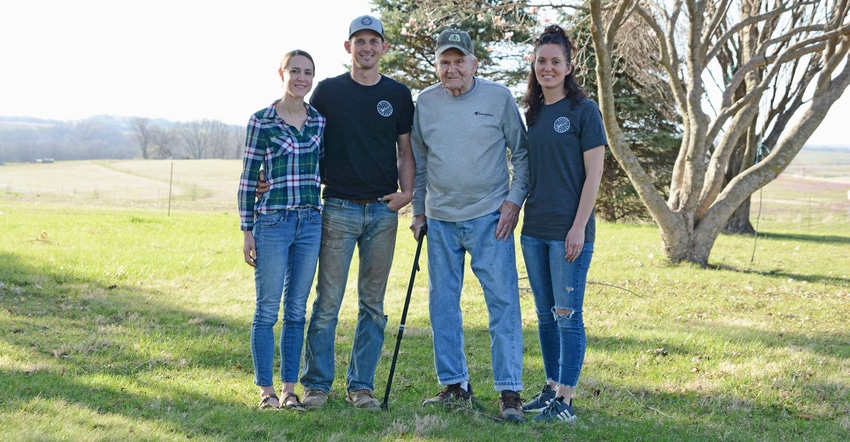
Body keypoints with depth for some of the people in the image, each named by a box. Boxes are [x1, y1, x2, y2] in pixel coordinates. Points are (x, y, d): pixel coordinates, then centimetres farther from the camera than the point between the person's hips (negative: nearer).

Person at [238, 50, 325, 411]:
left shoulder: (320, 120, 8)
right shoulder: (262, 121, -4)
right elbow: (248, 177, -2)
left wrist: (327, 219, 10)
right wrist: (246, 230, -5)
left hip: (311, 223, 4)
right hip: (272, 223, -4)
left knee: (297, 310, 9)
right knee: (268, 309, 2)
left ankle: (289, 388, 17)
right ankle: (266, 390, 11)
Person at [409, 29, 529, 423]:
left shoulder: (498, 97, -2)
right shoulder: (425, 102, 6)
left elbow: (521, 152, 3)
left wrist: (514, 200, -6)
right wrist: (418, 210, 13)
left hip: (489, 218, -3)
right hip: (441, 220, 4)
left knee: (504, 303, -6)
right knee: (442, 304, 9)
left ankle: (509, 392, -1)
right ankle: (454, 384, 22)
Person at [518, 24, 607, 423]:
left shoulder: (584, 110, -5)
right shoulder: (533, 113, 13)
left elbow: (593, 173, -9)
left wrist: (579, 227, -15)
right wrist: (518, 212, 10)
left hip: (568, 231, -6)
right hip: (534, 229, 6)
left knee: (567, 315, -3)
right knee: (545, 314, 12)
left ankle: (566, 400, 3)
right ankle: (551, 388, 22)